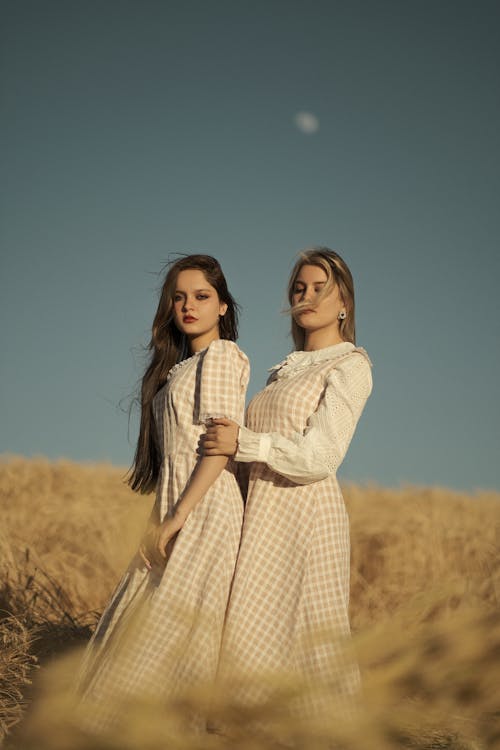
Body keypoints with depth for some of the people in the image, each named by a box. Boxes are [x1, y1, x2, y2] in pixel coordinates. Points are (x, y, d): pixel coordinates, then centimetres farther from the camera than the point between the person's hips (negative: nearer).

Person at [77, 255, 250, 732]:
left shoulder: (221, 354, -5)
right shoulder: (178, 366, 20)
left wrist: (177, 516, -19)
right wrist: (163, 519, 8)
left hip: (205, 505, -8)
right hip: (177, 506, 9)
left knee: (170, 629, -6)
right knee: (143, 628, 9)